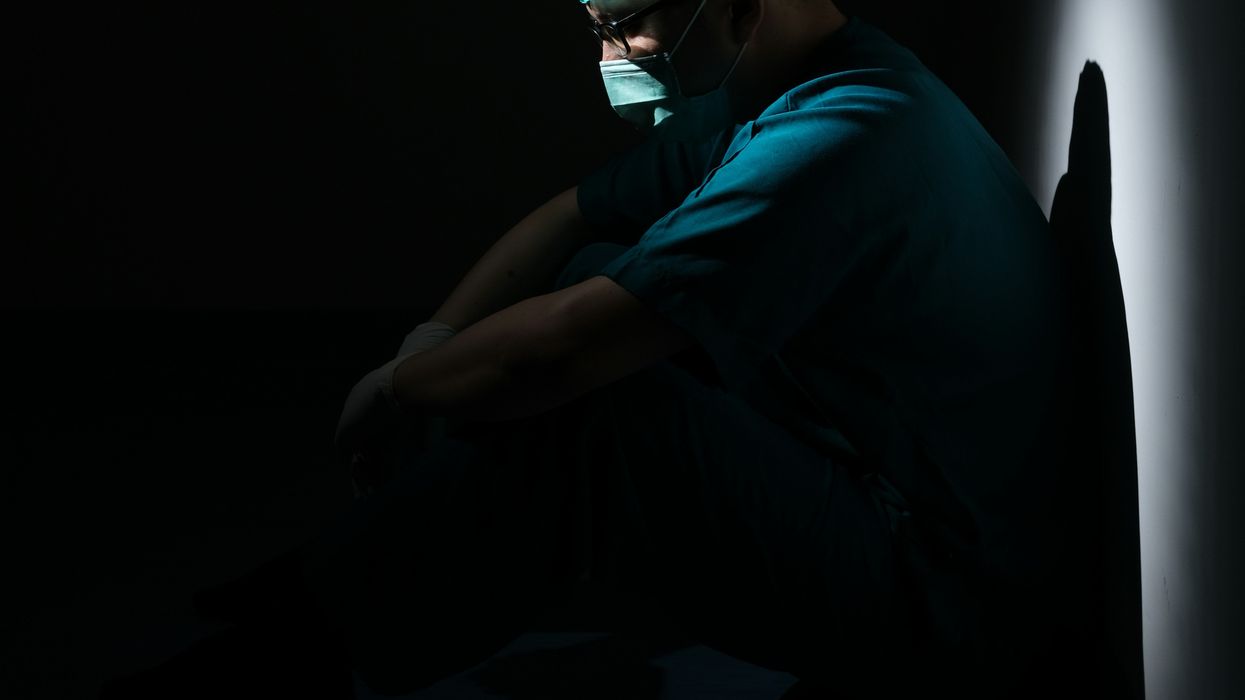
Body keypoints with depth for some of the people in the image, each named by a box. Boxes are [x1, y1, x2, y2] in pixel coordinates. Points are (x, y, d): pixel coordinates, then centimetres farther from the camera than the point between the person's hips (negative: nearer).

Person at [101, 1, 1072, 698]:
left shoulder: (841, 134, -27)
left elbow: (547, 355, -30)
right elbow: (570, 219, 13)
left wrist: (393, 392, -11)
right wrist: (429, 342, -1)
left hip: (934, 609, -10)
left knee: (567, 413, -25)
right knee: (594, 278, 6)